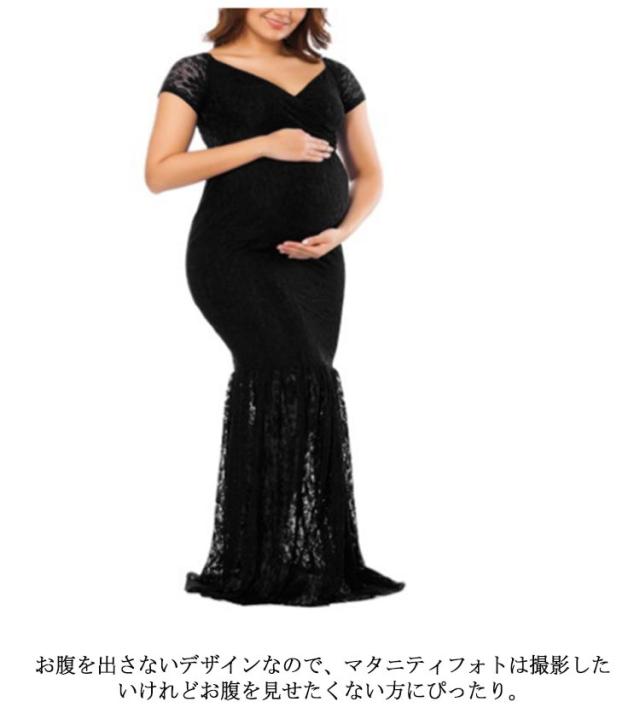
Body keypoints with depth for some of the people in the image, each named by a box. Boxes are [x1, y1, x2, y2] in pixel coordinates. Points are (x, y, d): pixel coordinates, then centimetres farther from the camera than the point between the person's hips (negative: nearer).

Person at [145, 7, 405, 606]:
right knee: (302, 380, -21)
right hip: (232, 255, -4)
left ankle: (245, 566, 11)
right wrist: (263, 144, -11)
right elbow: (159, 173, -4)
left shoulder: (334, 78, 16)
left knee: (278, 393, 0)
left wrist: (342, 231, -2)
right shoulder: (199, 74, 4)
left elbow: (369, 174, 20)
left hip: (314, 264, 5)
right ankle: (299, 564, -13)